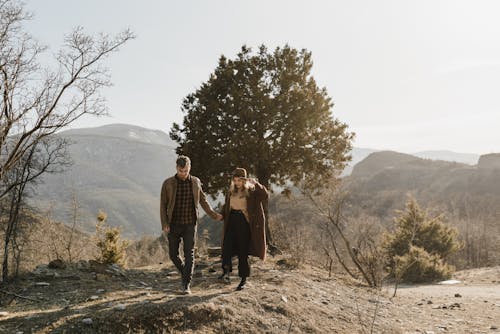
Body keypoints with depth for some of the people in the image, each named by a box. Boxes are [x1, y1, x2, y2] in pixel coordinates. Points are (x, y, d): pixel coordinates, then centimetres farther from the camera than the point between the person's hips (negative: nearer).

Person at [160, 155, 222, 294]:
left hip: (190, 225, 0)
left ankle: (186, 285, 1)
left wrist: (214, 215, 17)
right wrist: (164, 224, -11)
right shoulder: (168, 183, -5)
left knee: (189, 254, -5)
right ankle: (185, 273, 33)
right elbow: (163, 205, -3)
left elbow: (203, 200, 15)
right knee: (173, 254, 6)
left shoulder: (195, 182, 1)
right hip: (174, 225, 0)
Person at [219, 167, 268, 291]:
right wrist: (221, 215, 9)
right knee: (227, 245, -17)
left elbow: (265, 196, -19)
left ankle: (243, 279, 12)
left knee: (243, 251, 1)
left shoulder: (251, 192, -4)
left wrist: (256, 184, -25)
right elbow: (226, 206, 24)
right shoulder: (231, 192, 12)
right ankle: (226, 272, -23)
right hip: (232, 222, 4)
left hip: (245, 223, -4)